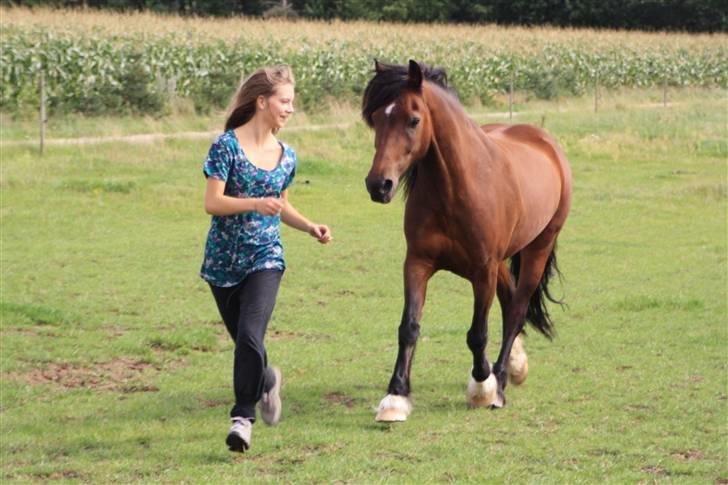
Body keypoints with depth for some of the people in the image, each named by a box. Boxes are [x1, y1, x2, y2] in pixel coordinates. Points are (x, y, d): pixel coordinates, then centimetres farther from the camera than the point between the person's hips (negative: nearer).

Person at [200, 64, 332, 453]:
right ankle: (266, 381, 42)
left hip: (265, 258, 2)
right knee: (244, 340, 10)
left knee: (250, 336, -18)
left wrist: (310, 226, 5)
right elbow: (212, 203, -14)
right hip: (224, 260, -2)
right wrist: (255, 203, -27)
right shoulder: (227, 145, -9)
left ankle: (243, 416, -11)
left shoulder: (285, 156, 6)